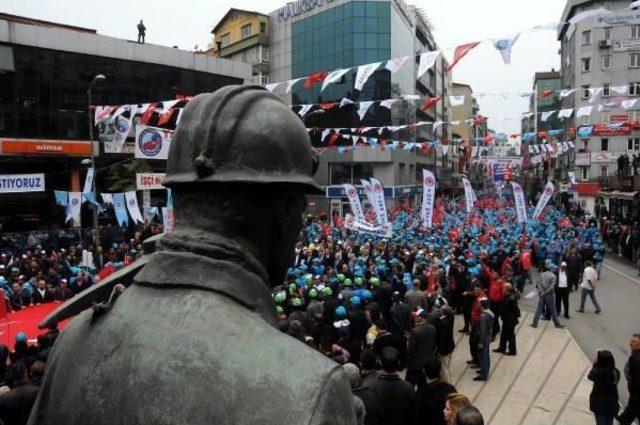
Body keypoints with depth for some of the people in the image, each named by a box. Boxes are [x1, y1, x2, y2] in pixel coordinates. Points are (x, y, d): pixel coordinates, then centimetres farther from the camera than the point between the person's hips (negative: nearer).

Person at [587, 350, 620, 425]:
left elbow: (590, 376, -7)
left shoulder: (599, 372, -26)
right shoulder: (616, 372, -9)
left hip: (599, 403, -5)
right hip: (611, 403, 5)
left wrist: (595, 364, -3)